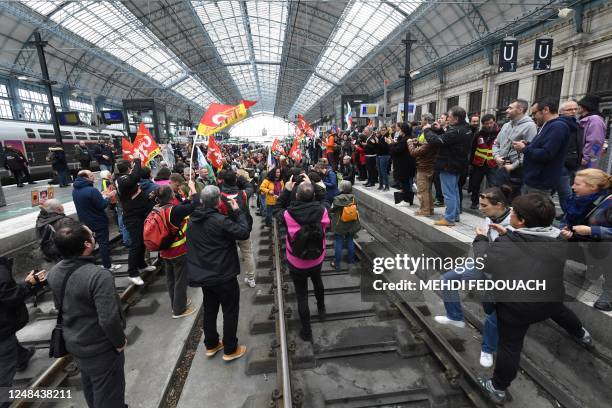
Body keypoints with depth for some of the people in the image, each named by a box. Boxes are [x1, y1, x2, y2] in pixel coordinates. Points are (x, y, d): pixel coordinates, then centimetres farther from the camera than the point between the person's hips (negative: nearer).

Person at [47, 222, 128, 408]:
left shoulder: (54, 273, -7)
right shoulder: (99, 276, -34)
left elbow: (59, 306, 7)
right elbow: (109, 319, -33)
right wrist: (120, 342, -14)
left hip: (73, 344, 8)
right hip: (101, 349, -7)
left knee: (90, 388, 30)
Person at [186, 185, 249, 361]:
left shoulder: (193, 219, -2)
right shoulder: (220, 221, -27)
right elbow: (244, 233, -22)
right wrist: (237, 211, -11)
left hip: (202, 274, 7)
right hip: (223, 275, -7)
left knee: (209, 310, 22)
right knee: (230, 311, 11)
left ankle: (211, 345, 38)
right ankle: (230, 350, 23)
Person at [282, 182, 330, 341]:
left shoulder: (289, 214, -26)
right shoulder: (322, 210, -22)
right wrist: (312, 188, 7)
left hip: (296, 263, -3)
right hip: (317, 259, 3)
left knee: (301, 295, 13)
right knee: (317, 282, 33)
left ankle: (306, 330, 25)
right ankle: (321, 308, 58)